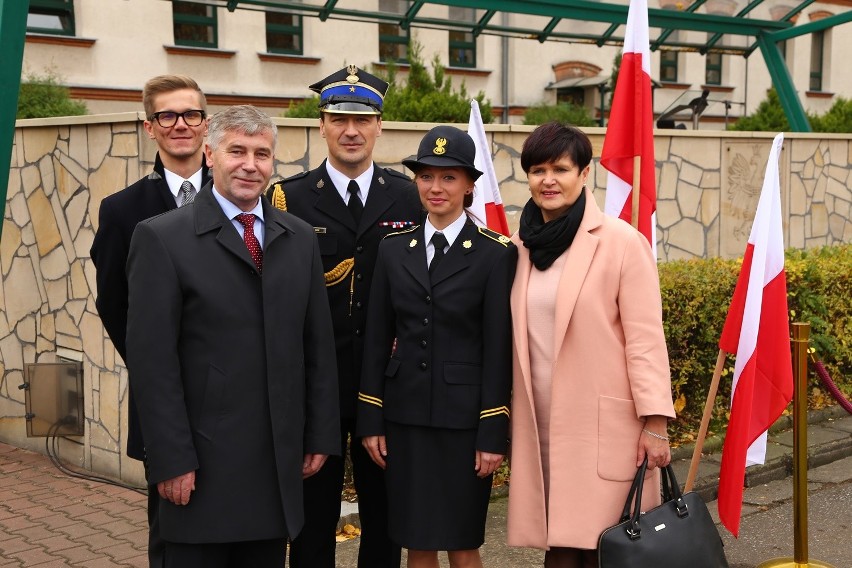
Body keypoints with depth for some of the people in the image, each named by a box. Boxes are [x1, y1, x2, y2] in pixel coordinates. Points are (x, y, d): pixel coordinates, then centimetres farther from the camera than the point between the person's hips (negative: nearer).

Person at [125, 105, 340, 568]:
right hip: (202, 463, -4)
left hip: (279, 461, 5)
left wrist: (321, 436, 8)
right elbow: (151, 358, -10)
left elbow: (318, 346, 12)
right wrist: (171, 460, -13)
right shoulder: (161, 238, -6)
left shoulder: (300, 239, 9)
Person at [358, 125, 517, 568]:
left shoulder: (496, 254, -4)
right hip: (406, 415, 3)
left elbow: (498, 348, -7)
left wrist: (493, 433, -9)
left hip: (464, 416, -3)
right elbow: (377, 338, 8)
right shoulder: (394, 249, 7)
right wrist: (371, 420, 4)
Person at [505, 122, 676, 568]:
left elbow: (645, 338, -8)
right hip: (541, 422, 5)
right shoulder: (521, 245, 9)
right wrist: (506, 420, 13)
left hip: (604, 423, -5)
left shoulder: (621, 242, -7)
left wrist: (655, 422, -12)